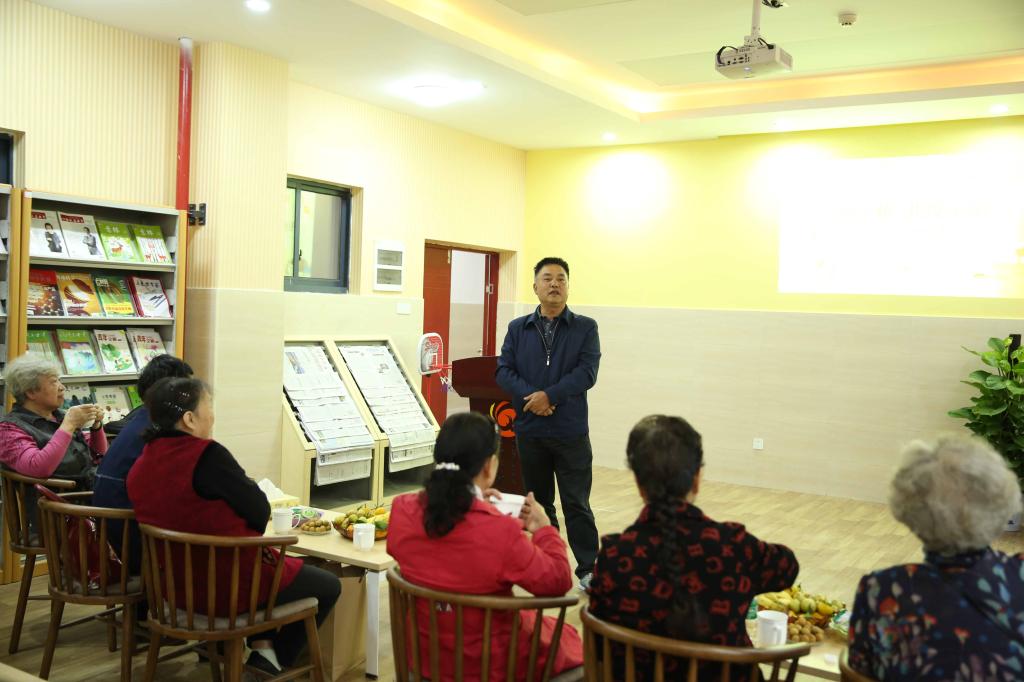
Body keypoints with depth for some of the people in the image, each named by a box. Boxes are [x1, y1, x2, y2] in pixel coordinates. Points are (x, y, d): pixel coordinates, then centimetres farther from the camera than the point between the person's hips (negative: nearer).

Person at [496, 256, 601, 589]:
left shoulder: (585, 328, 1)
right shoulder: (518, 328, 7)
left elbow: (587, 372, -10)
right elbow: (504, 371, -1)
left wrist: (549, 395, -18)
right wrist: (530, 396, -17)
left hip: (571, 431, -3)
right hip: (530, 430, 3)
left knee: (576, 503, 1)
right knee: (538, 502, 13)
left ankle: (588, 569, 11)